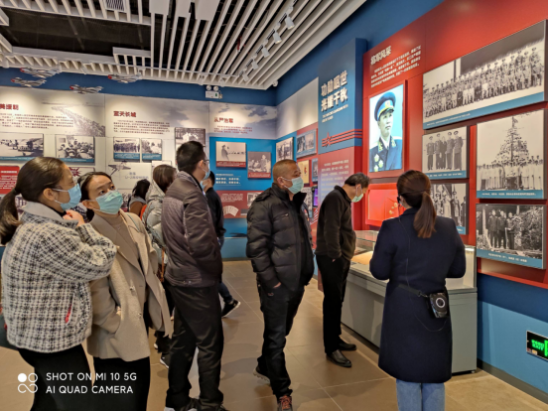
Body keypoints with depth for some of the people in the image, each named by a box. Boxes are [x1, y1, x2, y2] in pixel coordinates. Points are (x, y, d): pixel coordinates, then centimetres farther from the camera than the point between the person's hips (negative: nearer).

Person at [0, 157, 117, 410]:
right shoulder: (50, 235, -28)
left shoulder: (28, 226, 6)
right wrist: (81, 227, -10)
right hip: (54, 341, -10)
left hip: (39, 337, 10)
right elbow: (100, 264, -19)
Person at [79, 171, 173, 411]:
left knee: (139, 388, 22)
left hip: (141, 317, 7)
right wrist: (115, 324, -16)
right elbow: (95, 291, -21)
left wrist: (155, 301, 11)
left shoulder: (134, 221, 4)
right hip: (117, 331, -6)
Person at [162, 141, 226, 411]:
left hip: (179, 277, 9)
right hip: (198, 281, -9)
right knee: (210, 343, 4)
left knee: (183, 339, 20)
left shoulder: (172, 191, 8)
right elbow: (199, 244, -27)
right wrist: (216, 267, -11)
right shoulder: (192, 194, -21)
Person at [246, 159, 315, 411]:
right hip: (277, 284, -8)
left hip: (297, 282, 8)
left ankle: (264, 367, 44)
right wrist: (270, 281, -19)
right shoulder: (265, 205, -14)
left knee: (281, 332, 21)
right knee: (276, 337, 6)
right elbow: (257, 247, -18)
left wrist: (306, 274, 16)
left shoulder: (296, 203, 13)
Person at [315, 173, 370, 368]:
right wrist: (335, 255, -21)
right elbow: (330, 230, -22)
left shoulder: (343, 199, 17)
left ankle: (335, 338, 30)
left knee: (337, 301, 17)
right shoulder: (335, 198, -15)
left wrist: (345, 255, 14)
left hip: (340, 259, 10)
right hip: (331, 259, -10)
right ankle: (331, 348, 8)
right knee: (332, 302, -2)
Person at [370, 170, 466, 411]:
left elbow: (379, 272, -11)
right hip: (437, 311, 4)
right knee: (434, 376, 18)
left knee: (407, 374, 13)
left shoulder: (392, 228, -15)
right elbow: (458, 270, 5)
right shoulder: (449, 227, -3)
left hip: (404, 311, -3)